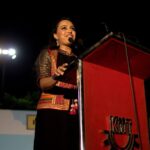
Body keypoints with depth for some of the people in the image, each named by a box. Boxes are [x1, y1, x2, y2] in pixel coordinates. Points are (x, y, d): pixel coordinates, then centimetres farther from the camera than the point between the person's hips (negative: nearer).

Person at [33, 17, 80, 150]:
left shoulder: (79, 59, 19)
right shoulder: (47, 53, 8)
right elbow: (42, 83, -6)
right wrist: (55, 77, -26)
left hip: (76, 113, 4)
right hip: (52, 111, -3)